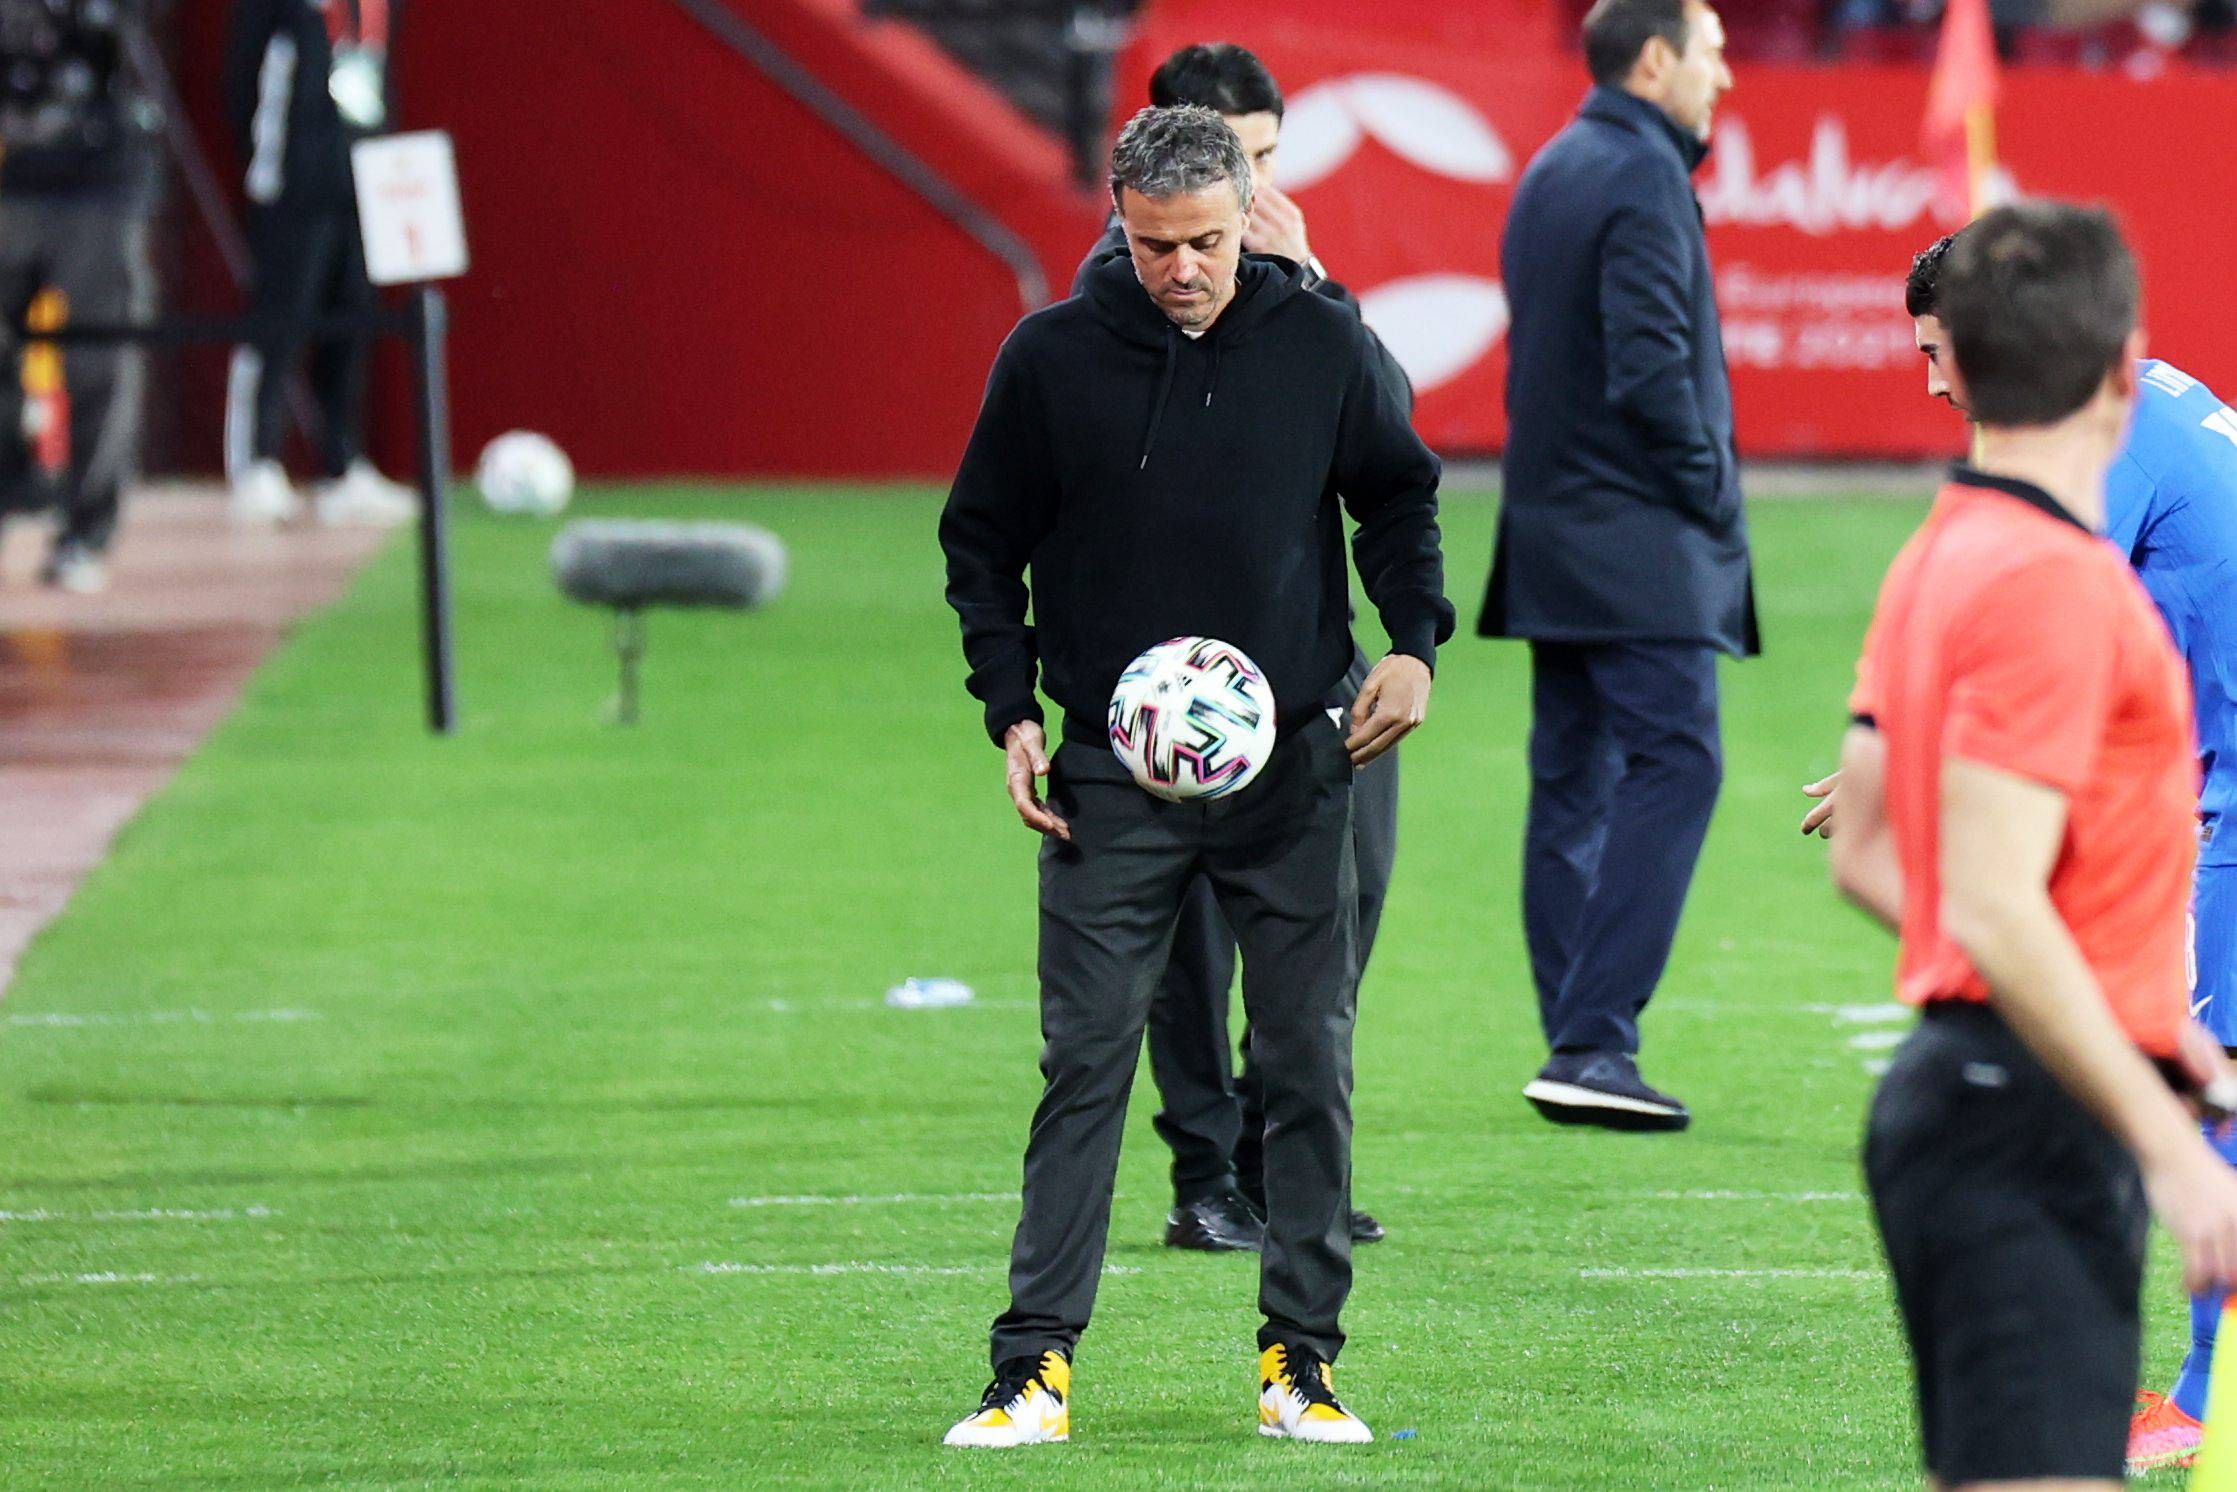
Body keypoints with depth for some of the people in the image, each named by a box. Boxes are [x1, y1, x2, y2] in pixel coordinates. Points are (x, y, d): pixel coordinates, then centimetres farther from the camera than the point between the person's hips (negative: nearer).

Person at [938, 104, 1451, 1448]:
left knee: (1311, 1067, 3)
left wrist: (1414, 642, 0)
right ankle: (1038, 1364, -3)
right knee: (1086, 1062, -5)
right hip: (1112, 779, -1)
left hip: (1293, 768, 1)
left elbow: (1400, 494, 14)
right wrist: (1010, 707, -2)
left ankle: (1301, 1358, 11)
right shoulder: (1052, 358, -2)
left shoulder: (1322, 343, 0)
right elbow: (983, 542, 8)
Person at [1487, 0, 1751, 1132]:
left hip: (1554, 528, 10)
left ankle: (1577, 1047, 10)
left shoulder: (1550, 173, 15)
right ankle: (1595, 1042, -17)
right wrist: (1709, 489, -9)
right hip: (1637, 539, -10)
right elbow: (1650, 368, -21)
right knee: (1673, 763, -10)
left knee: (1573, 778, 9)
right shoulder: (1643, 178, -13)